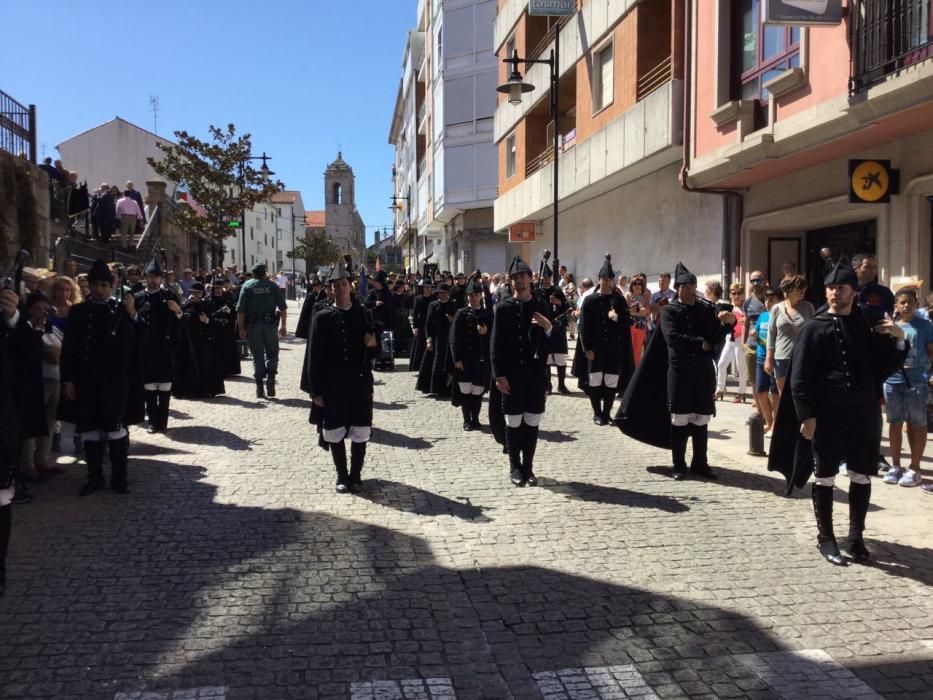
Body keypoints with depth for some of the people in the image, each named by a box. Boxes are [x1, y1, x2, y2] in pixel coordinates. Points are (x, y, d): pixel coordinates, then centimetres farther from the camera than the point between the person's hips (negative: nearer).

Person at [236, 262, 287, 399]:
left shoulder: (247, 286, 1)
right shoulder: (273, 286, 4)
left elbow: (241, 309, -5)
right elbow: (283, 307, 0)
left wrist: (241, 328, -2)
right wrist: (283, 325, 5)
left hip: (253, 325, 0)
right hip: (269, 324, 0)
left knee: (257, 355, 8)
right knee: (272, 353, 12)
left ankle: (259, 386, 9)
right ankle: (270, 376, -12)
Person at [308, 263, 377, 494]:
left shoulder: (363, 314, 4)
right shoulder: (322, 317, -2)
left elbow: (372, 352, 11)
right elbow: (315, 356, -4)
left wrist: (372, 345, -14)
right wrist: (316, 391, -7)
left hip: (359, 384, 1)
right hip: (332, 385, -1)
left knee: (360, 432, 6)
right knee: (334, 433, 7)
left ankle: (356, 476, 21)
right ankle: (342, 476, 23)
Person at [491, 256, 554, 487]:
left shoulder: (541, 307, 6)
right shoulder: (503, 307, -1)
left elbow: (551, 344, 6)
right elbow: (496, 344, -4)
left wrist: (549, 328, -15)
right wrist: (499, 375, -10)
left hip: (536, 374, 2)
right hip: (512, 375, -2)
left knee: (532, 422, 7)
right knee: (513, 423, 4)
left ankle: (528, 467, 18)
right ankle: (515, 467, 16)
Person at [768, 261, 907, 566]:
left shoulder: (871, 320, 6)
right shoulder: (814, 328, -4)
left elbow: (887, 365, 11)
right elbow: (799, 376, -6)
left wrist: (899, 339, -7)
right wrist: (806, 415, -13)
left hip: (864, 411, 3)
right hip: (827, 413, -3)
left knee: (861, 476, 11)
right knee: (825, 476, 6)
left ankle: (855, 537, 25)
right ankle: (825, 538, 18)